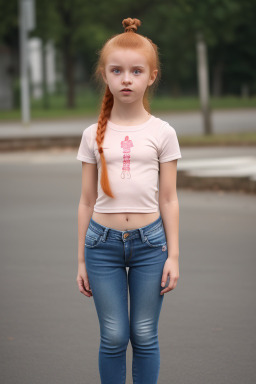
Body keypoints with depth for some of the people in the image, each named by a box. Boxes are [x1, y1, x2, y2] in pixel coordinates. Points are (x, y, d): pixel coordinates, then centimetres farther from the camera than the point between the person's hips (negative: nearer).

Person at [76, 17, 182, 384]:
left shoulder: (162, 132, 1)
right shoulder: (93, 135, 4)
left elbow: (168, 199, 3)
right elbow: (87, 201, 7)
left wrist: (173, 255, 0)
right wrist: (81, 260, 7)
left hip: (149, 242, -1)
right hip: (103, 243, 1)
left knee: (144, 335, 5)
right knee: (113, 337, 2)